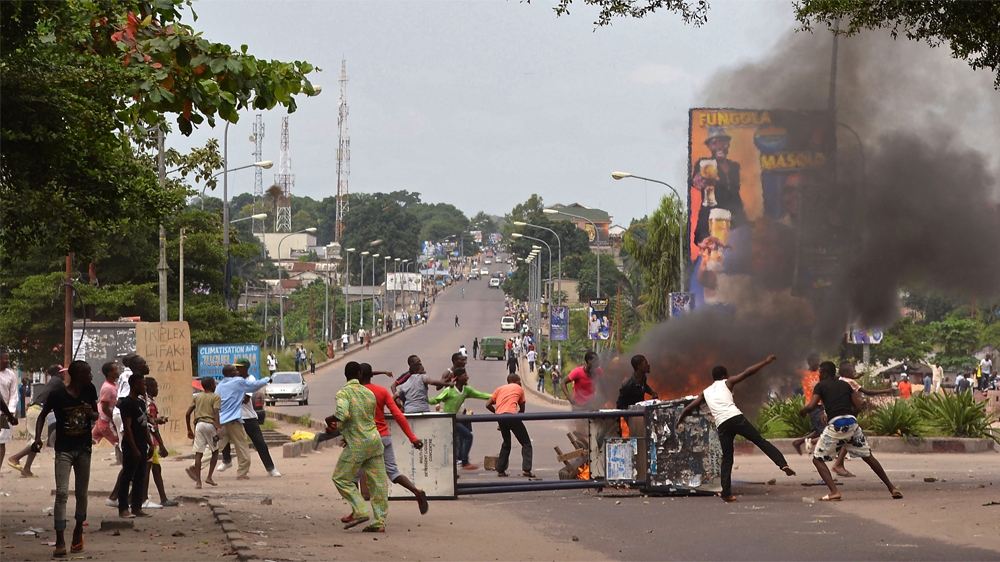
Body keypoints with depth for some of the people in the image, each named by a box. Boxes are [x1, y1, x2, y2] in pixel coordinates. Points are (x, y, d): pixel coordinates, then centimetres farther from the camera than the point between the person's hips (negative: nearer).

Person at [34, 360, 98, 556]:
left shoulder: (89, 391, -2)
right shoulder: (57, 395, -14)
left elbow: (96, 415, 11)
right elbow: (43, 415, -1)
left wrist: (91, 413, -13)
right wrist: (38, 438, -14)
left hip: (84, 448, 4)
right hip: (64, 450, -4)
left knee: (82, 492, 13)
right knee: (62, 493, -13)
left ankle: (78, 531, 33)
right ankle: (60, 541, -14)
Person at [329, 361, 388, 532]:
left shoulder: (343, 393, -11)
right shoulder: (369, 393, 8)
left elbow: (343, 414, -29)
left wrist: (329, 419, -7)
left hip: (357, 445, -6)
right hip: (374, 440, 6)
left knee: (341, 479, 8)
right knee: (377, 482, 8)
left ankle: (361, 511, -3)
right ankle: (380, 521, 7)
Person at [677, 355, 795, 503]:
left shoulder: (705, 393, 27)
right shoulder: (727, 383, 18)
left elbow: (688, 408, 29)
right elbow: (747, 373, 13)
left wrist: (679, 422, 45)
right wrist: (766, 362, 18)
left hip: (722, 425, 3)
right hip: (736, 418, -3)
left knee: (727, 459, 11)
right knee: (760, 441, 1)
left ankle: (726, 493, 4)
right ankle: (783, 464, -15)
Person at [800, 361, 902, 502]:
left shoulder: (821, 386, 8)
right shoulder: (845, 385, 21)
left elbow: (812, 406, -5)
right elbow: (858, 407, 15)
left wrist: (802, 410, 15)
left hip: (835, 424, -5)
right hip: (851, 422, 5)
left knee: (818, 459, 8)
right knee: (868, 456, 19)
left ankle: (834, 491, -11)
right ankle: (892, 488, 22)